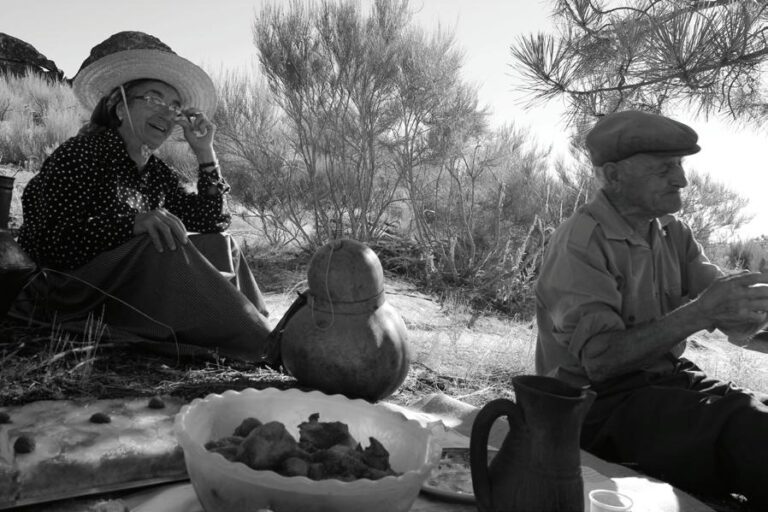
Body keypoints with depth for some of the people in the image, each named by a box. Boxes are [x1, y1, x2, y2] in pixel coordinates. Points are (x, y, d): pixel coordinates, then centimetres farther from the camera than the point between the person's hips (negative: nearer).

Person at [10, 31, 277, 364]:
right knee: (162, 246, -30)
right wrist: (132, 224, -33)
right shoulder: (84, 152, -9)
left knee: (220, 245, 3)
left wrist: (206, 154, 0)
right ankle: (264, 353, -28)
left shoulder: (157, 173, 11)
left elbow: (213, 223, 4)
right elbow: (50, 242, -20)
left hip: (131, 295, 8)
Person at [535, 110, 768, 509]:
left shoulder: (674, 234, 7)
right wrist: (699, 311, -29)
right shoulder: (579, 243, -15)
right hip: (601, 404, -7)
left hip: (666, 382, 7)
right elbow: (600, 361, -23)